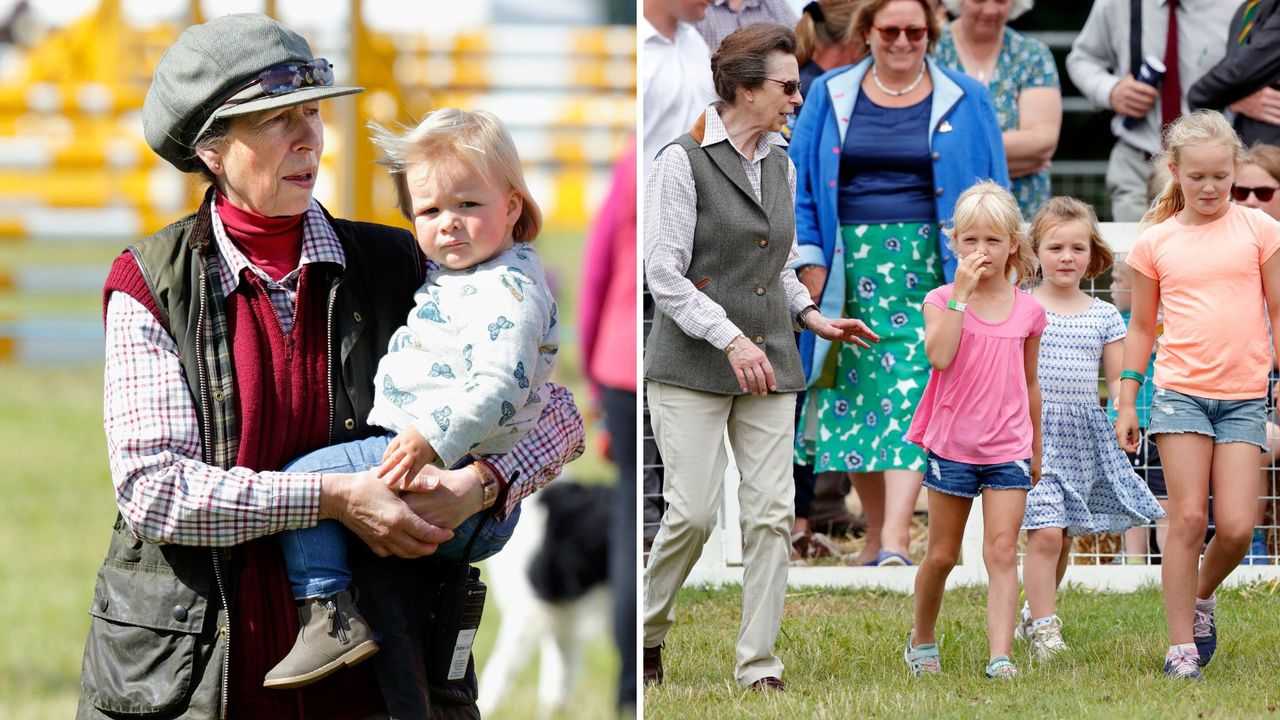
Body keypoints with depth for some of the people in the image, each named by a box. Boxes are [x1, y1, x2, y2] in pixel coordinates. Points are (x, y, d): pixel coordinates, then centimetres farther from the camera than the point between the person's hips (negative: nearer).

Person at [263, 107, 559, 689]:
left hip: (457, 468, -11)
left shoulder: (509, 287, -13)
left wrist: (432, 438, -35)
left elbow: (501, 385, -27)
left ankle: (330, 615, -22)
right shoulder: (446, 276, 20)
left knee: (302, 478, -16)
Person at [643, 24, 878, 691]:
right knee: (694, 510, -10)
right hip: (693, 361, -6)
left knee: (771, 511, -3)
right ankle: (644, 633, 15)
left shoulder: (781, 166, 13)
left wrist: (813, 317, 6)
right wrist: (731, 340, -20)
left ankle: (758, 668, 0)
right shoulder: (683, 162, -8)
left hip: (768, 360, 6)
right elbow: (665, 274, -12)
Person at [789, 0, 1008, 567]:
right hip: (852, 266, 2)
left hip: (928, 269, -2)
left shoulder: (964, 101, 7)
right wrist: (810, 261, 1)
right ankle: (875, 534, 13)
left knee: (913, 390, -14)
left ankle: (897, 536, -22)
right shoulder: (831, 97, 10)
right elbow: (799, 183, 11)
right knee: (852, 397, 2)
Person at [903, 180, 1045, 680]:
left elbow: (1029, 381, 13)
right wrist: (962, 292, -21)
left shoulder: (1028, 310, 3)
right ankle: (922, 640, 32)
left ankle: (1000, 655, -15)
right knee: (942, 555, 11)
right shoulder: (942, 301, -3)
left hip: (1008, 450, 1)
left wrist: (1036, 446, 17)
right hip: (952, 446, -1)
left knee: (1002, 553, -9)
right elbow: (939, 356, -22)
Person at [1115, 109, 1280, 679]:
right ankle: (1181, 646, 3)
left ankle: (1203, 595, 26)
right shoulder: (1155, 242, 4)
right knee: (1188, 518, -5)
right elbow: (1141, 325, 13)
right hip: (1180, 391, 0)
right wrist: (1126, 402, 11)